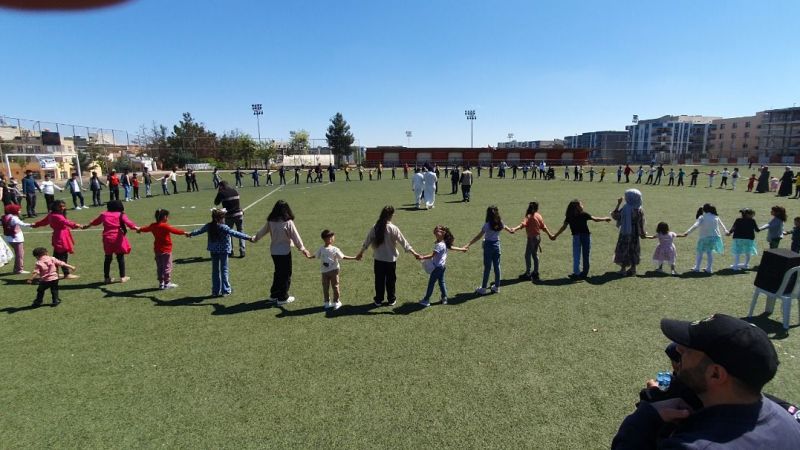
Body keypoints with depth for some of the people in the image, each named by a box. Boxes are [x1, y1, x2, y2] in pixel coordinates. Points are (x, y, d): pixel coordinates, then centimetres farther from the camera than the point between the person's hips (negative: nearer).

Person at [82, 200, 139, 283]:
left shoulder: (104, 215, 11)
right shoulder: (121, 215, -1)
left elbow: (95, 222, 28)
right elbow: (127, 222, -20)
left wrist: (87, 226, 47)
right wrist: (136, 227, -32)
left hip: (107, 239, 4)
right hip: (118, 239, -3)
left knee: (108, 258, 13)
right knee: (120, 258, 4)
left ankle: (107, 277, 20)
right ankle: (122, 277, 8)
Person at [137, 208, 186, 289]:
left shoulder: (153, 225, 6)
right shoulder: (165, 226, -17)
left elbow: (146, 228, 24)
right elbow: (175, 230, -21)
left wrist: (139, 230, 45)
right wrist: (184, 232, -13)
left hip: (157, 249, 7)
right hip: (166, 250, -7)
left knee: (159, 267, 14)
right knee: (167, 266, 1)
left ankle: (161, 283, 19)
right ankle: (167, 283, 4)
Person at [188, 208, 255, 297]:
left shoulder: (209, 226, 0)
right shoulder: (223, 227, -19)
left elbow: (199, 230, 17)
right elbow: (235, 233, -26)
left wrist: (190, 234, 37)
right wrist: (248, 237, -29)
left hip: (213, 250, 5)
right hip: (223, 250, -5)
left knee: (215, 270, 13)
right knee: (224, 270, 4)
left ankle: (215, 291, 20)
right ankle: (225, 290, 8)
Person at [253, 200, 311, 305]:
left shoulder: (270, 221, -1)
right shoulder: (288, 222, -16)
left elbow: (262, 231, 13)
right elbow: (295, 236, -12)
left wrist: (254, 238, 32)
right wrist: (302, 248, -2)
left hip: (274, 251, 6)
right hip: (285, 251, -6)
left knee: (278, 272, 21)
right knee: (286, 274, 7)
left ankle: (274, 294, 30)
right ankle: (283, 298, 12)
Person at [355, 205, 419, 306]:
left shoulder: (375, 228, -6)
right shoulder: (393, 229, -16)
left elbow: (367, 241, 1)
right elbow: (403, 242, -12)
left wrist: (361, 253, 16)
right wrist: (414, 253, -3)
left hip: (378, 259, 2)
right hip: (391, 259, -2)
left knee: (379, 280, 14)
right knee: (391, 280, 13)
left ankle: (378, 300, 25)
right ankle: (391, 299, 26)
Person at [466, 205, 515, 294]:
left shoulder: (487, 224, -18)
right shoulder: (500, 223, 0)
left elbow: (479, 236, -22)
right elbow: (506, 227, 21)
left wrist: (469, 244, -22)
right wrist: (511, 230, 45)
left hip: (488, 245, -5)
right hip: (497, 245, 5)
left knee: (487, 268, 1)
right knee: (497, 266, 12)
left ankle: (483, 288, 9)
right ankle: (496, 287, 22)